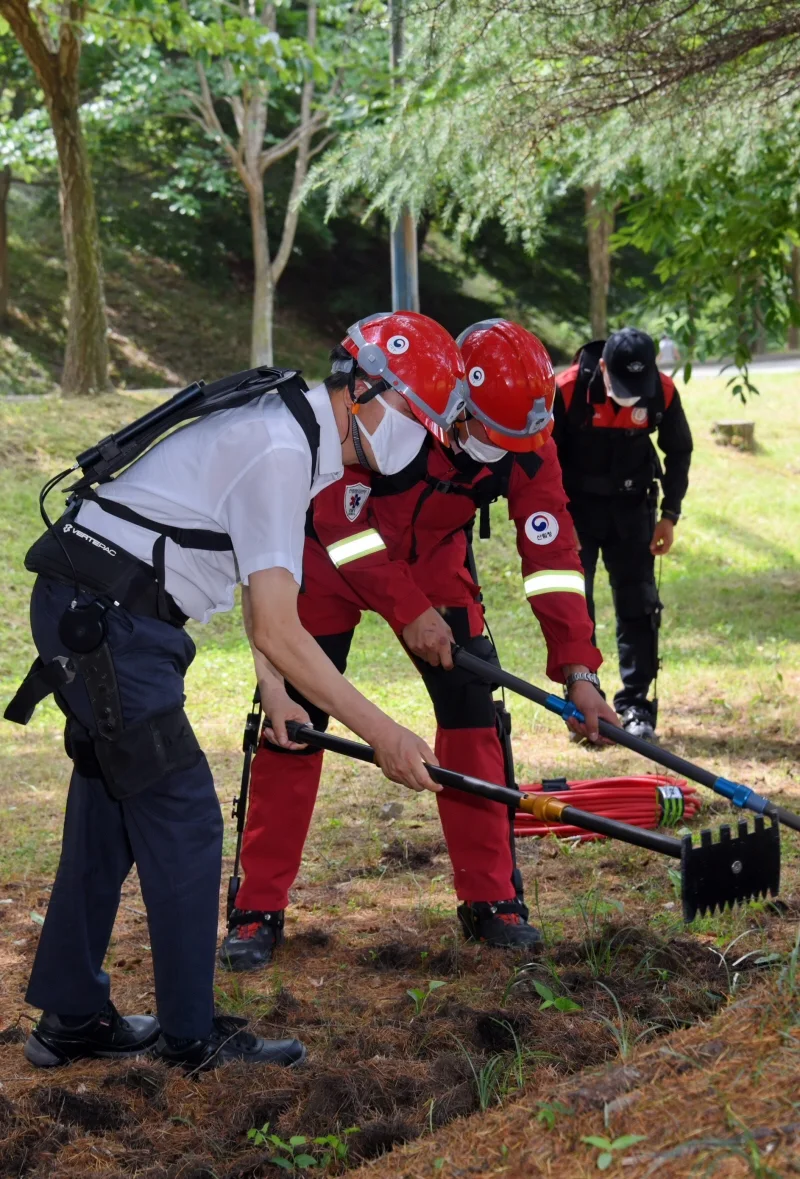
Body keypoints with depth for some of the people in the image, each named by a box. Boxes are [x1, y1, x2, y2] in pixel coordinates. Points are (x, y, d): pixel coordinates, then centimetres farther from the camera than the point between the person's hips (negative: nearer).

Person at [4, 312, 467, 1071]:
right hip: (103, 617, -10)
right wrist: (382, 735, -21)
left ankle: (70, 1020, 24)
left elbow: (262, 584, 20)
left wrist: (273, 687, 15)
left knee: (109, 815, 15)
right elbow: (278, 634, -24)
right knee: (183, 821, -6)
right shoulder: (281, 452, -21)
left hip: (97, 615, 10)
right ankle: (193, 1037, 3)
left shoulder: (293, 429, 11)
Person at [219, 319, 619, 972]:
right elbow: (341, 517, -28)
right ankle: (258, 911, 1)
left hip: (434, 556, 4)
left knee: (474, 708, -7)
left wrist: (579, 672, -23)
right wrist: (407, 608, -28)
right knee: (292, 717, -8)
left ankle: (491, 898, 4)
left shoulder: (527, 445, -21)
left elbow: (551, 552, -18)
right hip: (337, 551, -3)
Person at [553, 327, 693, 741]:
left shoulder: (662, 392, -15)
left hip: (632, 505, 2)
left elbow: (679, 451, 3)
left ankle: (636, 706, 7)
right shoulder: (567, 390, -23)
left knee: (638, 604, 1)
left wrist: (670, 514, 0)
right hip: (577, 506, -2)